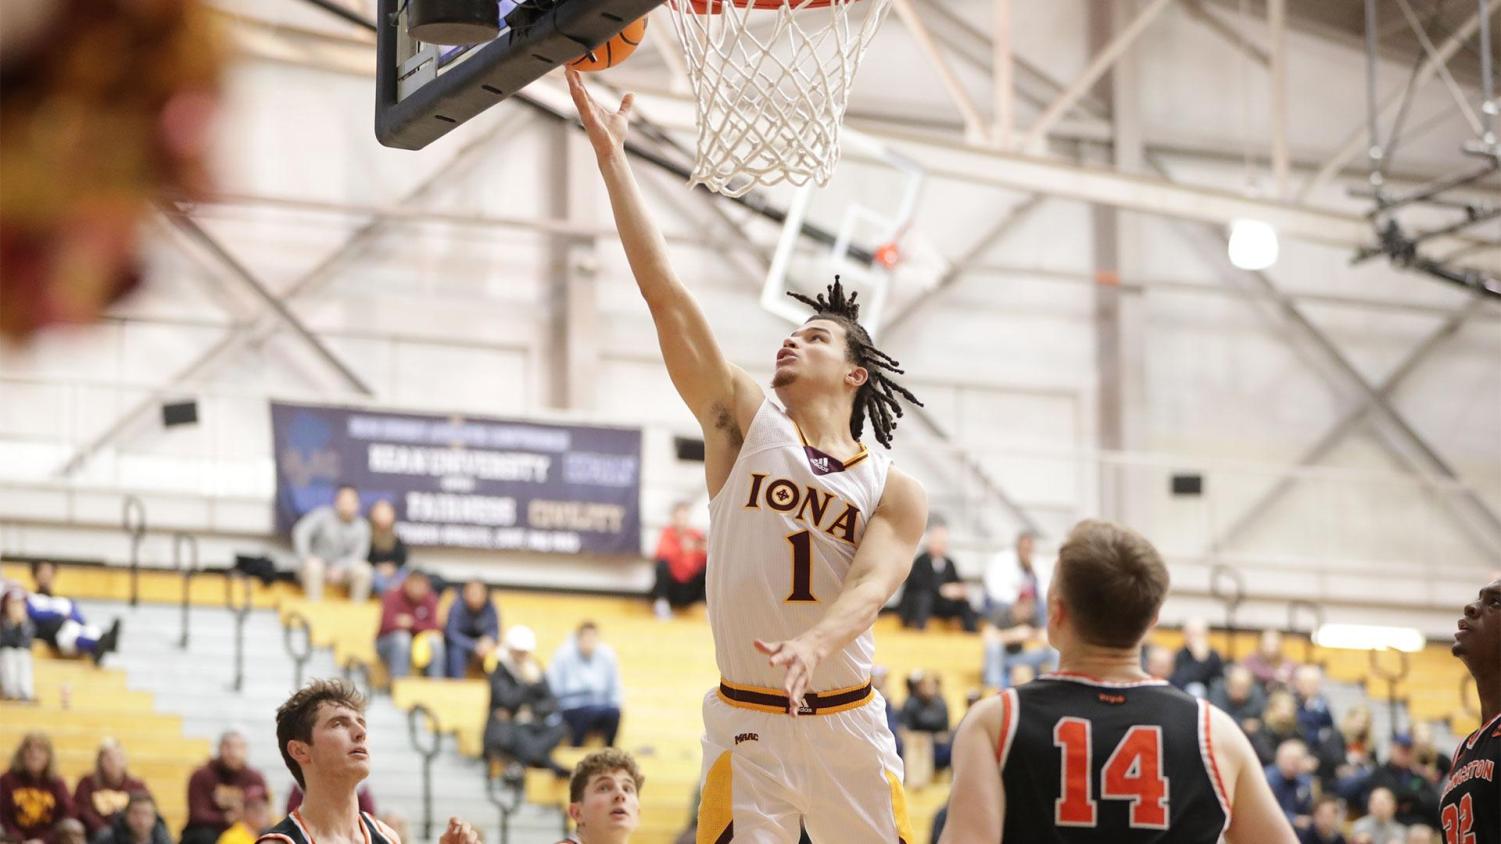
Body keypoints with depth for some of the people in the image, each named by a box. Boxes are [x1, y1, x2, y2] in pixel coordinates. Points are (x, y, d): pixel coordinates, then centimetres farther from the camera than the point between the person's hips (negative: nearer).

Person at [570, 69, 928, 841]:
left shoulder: (895, 492, 4)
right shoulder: (745, 421, 3)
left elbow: (872, 585, -14)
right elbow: (664, 293, -3)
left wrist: (814, 644, -37)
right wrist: (611, 155, -9)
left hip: (847, 723, 1)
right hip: (746, 723, -1)